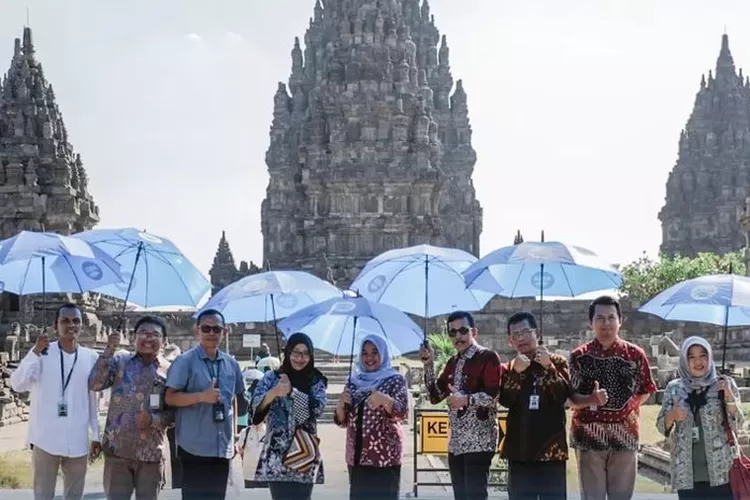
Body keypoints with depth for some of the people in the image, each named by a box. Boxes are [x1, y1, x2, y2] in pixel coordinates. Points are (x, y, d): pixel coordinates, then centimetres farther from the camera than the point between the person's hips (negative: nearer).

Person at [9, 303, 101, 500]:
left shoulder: (91, 357, 3)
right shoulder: (43, 353, -4)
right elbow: (17, 385, -15)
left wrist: (96, 435, 13)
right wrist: (35, 352, -20)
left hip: (77, 441, 3)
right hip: (46, 439, -2)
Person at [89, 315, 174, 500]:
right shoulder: (119, 361, 4)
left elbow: (175, 413, 2)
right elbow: (94, 384, -9)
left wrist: (153, 420, -17)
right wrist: (108, 351, -14)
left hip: (151, 452, 0)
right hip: (117, 449, 0)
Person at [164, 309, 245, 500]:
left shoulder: (232, 364, 11)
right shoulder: (185, 361, -7)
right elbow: (170, 398, -10)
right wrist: (201, 396, -23)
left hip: (223, 447, 6)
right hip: (194, 447, -5)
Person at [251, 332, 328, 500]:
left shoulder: (316, 381, 8)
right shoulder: (272, 377, 5)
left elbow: (318, 407, -9)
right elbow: (255, 405, -8)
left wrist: (291, 391, -20)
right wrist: (274, 393, -28)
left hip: (305, 455, 2)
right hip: (277, 455, -1)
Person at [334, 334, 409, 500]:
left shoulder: (395, 379, -1)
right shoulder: (354, 381, 11)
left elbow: (402, 412, -15)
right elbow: (342, 421, 12)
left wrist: (384, 399, -34)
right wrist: (341, 403, -9)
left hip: (385, 456, -5)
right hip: (357, 456, 5)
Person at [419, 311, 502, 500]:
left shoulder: (488, 357, -5)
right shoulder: (453, 362, 17)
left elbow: (494, 394, -15)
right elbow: (435, 396, 13)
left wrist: (466, 399, -25)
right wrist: (429, 365, 4)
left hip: (479, 441, -7)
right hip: (456, 442, 8)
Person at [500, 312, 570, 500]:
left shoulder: (557, 362, 2)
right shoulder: (508, 369, 10)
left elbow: (563, 395, -12)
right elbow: (506, 400, -6)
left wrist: (548, 367, -21)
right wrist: (517, 372, -17)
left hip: (550, 446, -3)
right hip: (519, 448, 3)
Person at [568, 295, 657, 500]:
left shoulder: (635, 354, 2)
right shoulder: (579, 356, 0)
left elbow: (645, 391, 12)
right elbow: (572, 397, -4)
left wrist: (627, 408, 0)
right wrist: (591, 400, -22)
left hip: (625, 435, 1)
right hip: (588, 435, -1)